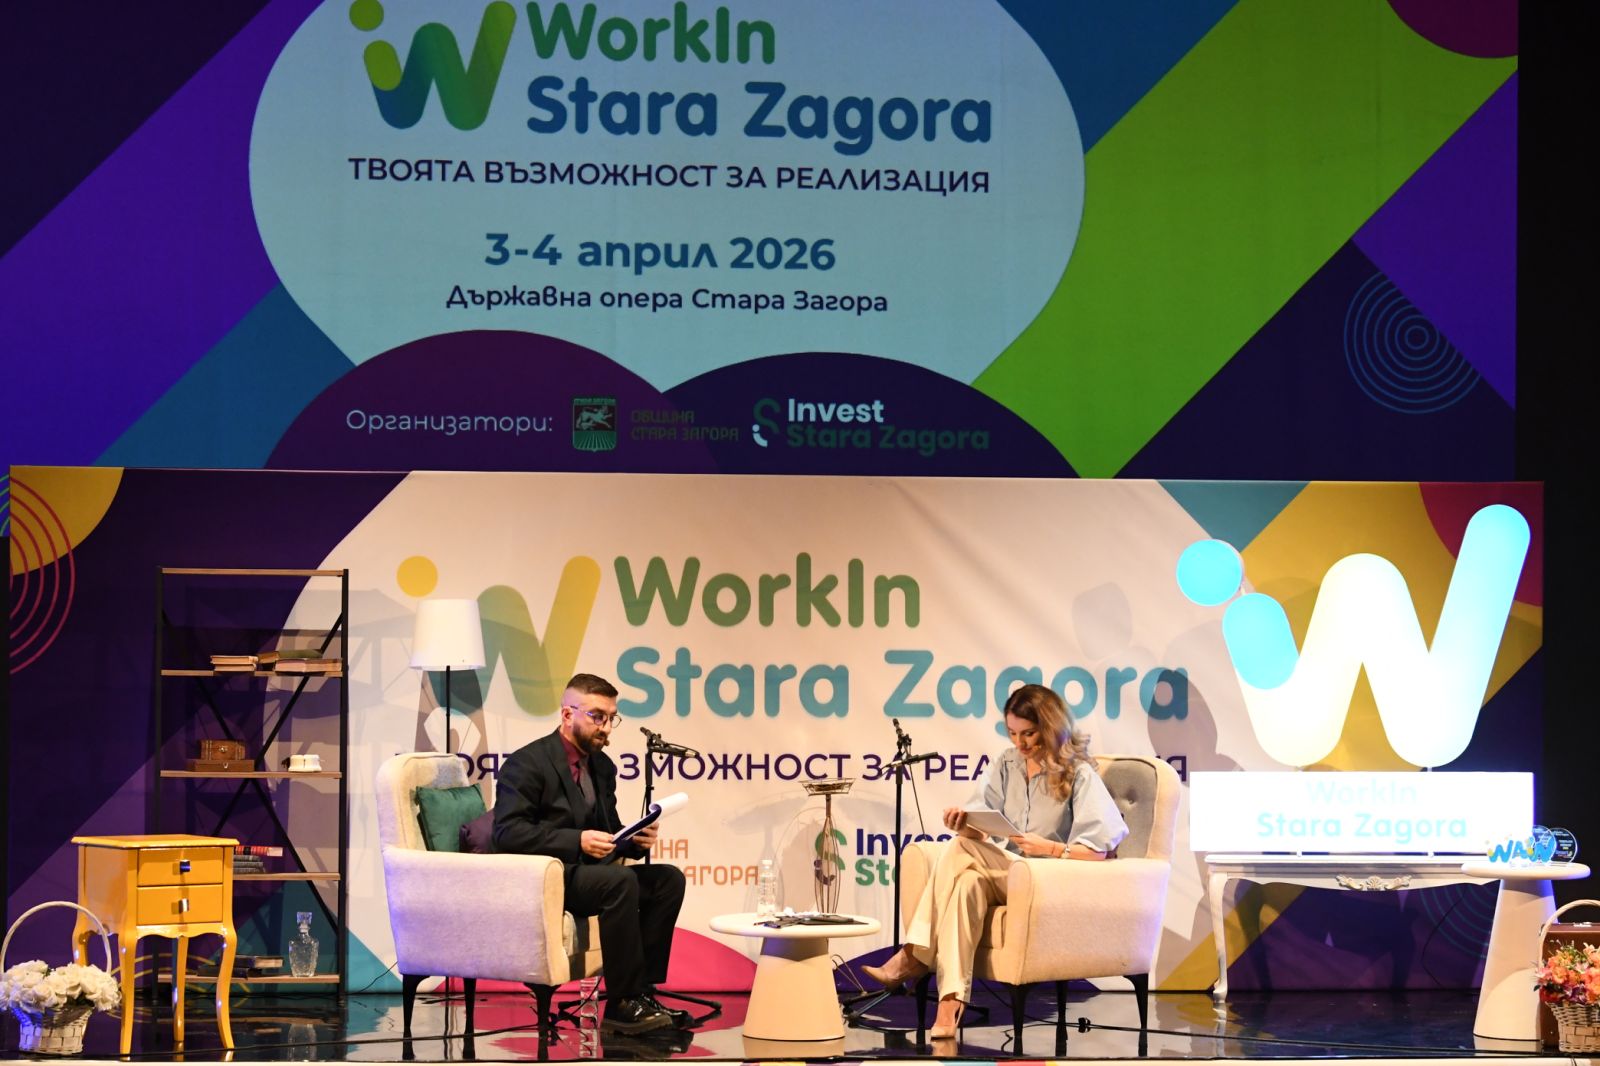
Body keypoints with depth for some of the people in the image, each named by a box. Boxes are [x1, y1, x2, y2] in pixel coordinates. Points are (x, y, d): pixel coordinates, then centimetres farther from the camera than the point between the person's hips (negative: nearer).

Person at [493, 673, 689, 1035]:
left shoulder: (602, 767, 16)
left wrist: (635, 839, -4)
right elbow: (508, 832, -19)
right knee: (620, 881, -32)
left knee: (669, 878, -10)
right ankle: (622, 1004, -27)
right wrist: (577, 841, -28)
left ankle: (641, 991, -13)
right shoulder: (526, 764, -9)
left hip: (585, 873, 8)